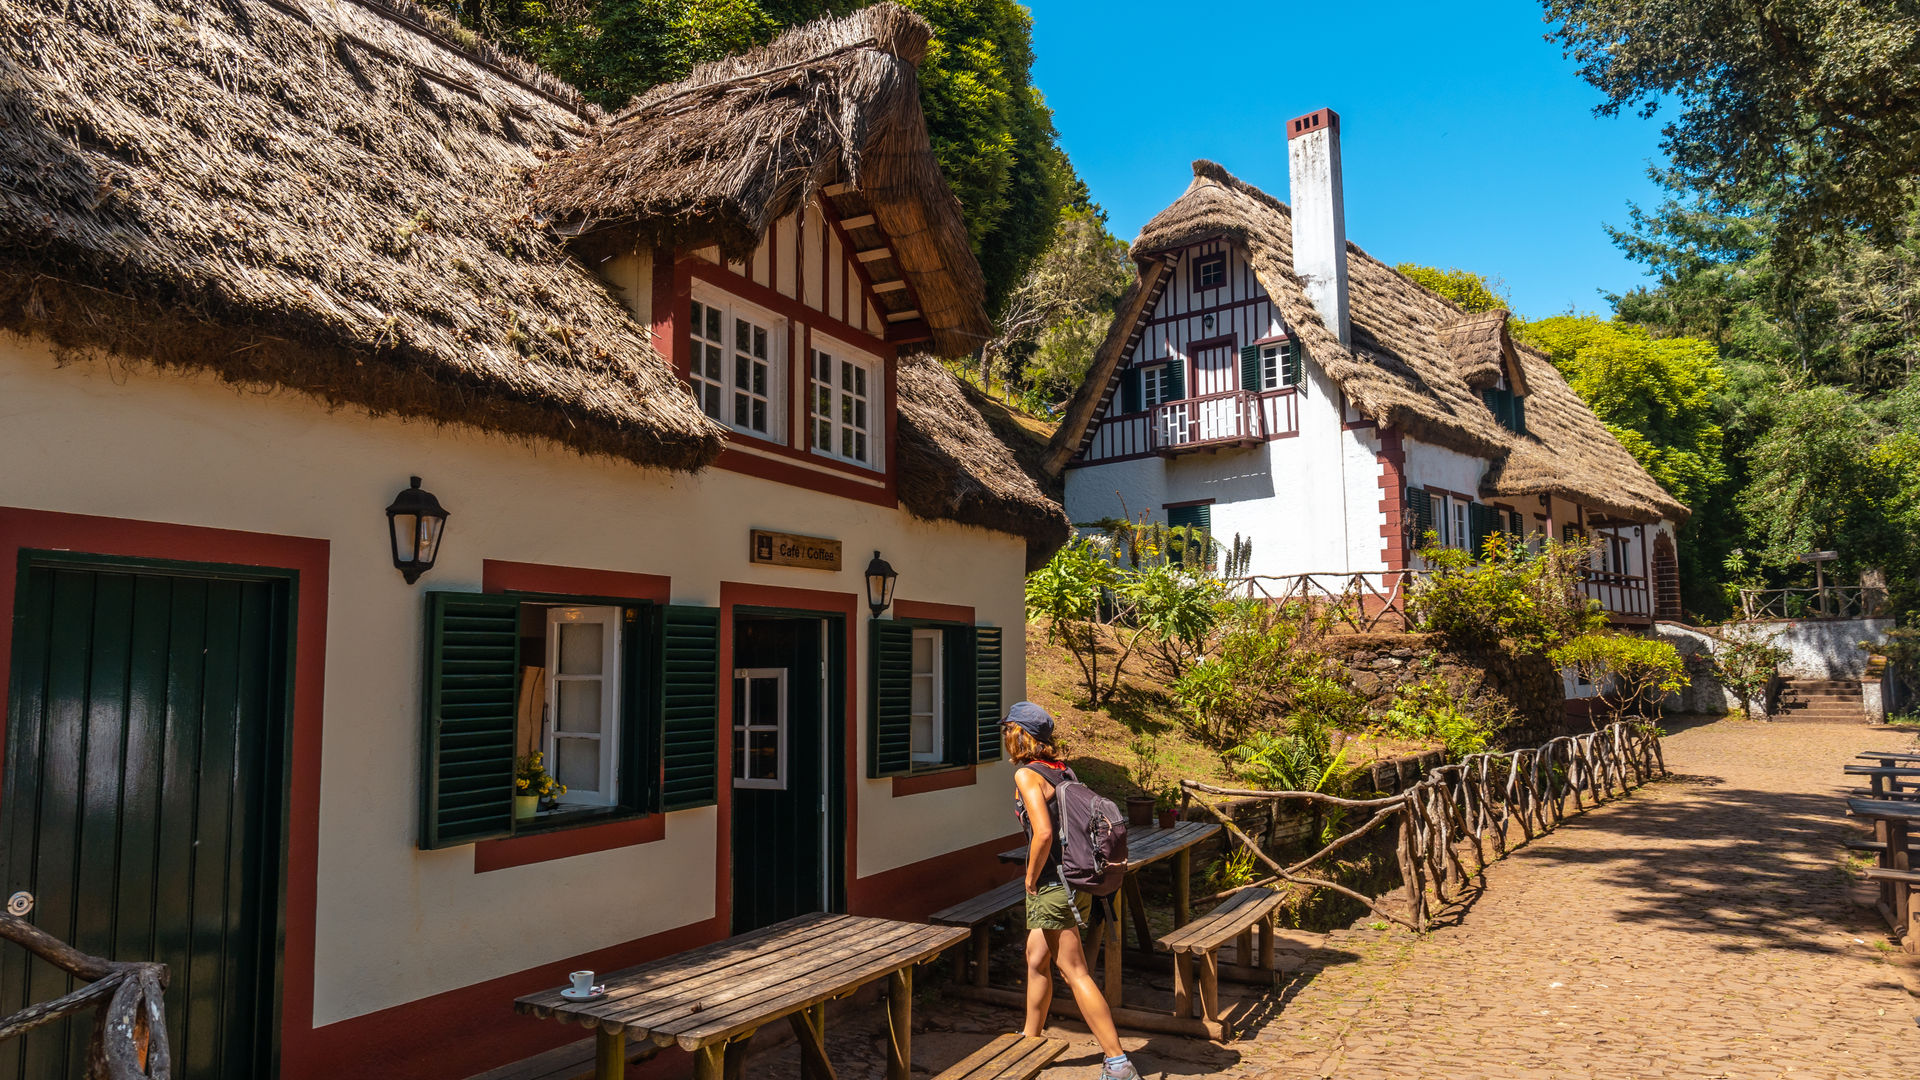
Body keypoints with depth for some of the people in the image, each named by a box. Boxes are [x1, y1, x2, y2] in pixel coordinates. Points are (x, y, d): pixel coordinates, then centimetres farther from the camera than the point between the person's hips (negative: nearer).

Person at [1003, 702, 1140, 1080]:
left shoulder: (1027, 774, -14)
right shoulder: (1061, 769, 10)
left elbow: (1043, 833, -26)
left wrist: (1031, 879, -11)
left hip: (1053, 885, -9)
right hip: (1077, 882, 9)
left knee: (1075, 973, -3)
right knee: (1036, 960, 20)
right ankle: (1030, 1042, 33)